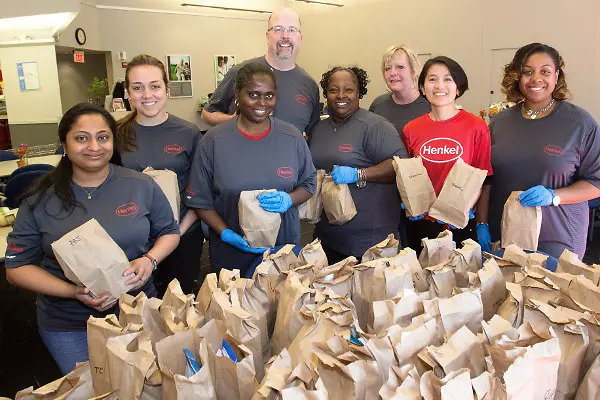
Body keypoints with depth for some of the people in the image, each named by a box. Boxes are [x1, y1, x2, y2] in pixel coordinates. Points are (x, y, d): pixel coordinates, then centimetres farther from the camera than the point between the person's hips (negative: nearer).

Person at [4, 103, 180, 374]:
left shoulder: (141, 186, -6)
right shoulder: (40, 200, -7)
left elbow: (170, 231, 5)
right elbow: (17, 266, -3)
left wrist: (150, 259, -16)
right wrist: (71, 291, -19)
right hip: (68, 326, 0)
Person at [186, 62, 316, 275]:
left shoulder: (292, 137, -2)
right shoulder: (214, 140, -8)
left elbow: (309, 184, 6)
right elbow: (199, 200, -4)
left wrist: (289, 200, -15)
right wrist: (226, 234, -16)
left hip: (284, 248, 2)